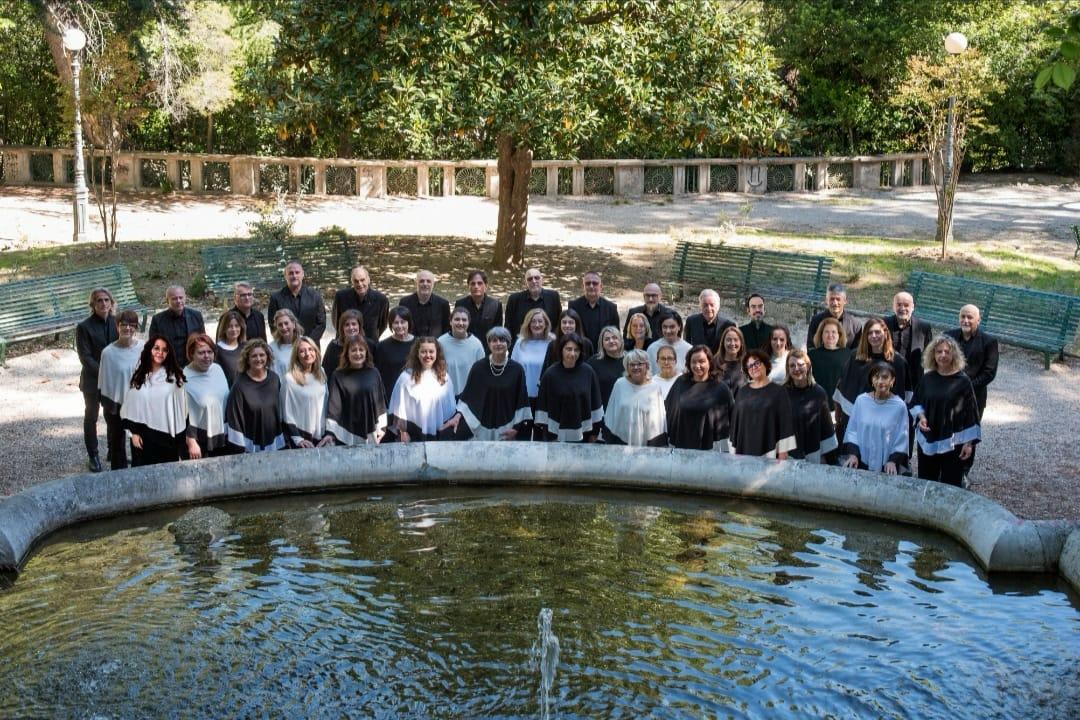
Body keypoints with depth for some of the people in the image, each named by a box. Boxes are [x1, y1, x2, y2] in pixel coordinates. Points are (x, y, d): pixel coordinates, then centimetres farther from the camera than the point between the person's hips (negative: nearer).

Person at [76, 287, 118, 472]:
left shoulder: (116, 322, 0)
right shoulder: (84, 327, -12)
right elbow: (85, 357, -13)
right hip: (93, 381, -3)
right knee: (91, 418, 9)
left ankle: (114, 451, 28)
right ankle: (93, 456, 19)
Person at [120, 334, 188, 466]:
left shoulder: (174, 376, -4)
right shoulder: (139, 376, 3)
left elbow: (181, 406, -1)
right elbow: (131, 406, 6)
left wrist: (180, 437, -3)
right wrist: (134, 432, -1)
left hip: (167, 434, -1)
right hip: (144, 434, 2)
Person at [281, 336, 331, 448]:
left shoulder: (321, 375, 6)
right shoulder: (289, 379, -11)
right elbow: (287, 413, -8)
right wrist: (297, 439, -12)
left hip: (322, 437, 5)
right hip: (302, 436, -5)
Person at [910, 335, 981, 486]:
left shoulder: (962, 381, -9)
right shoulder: (927, 379, 2)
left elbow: (970, 413, -8)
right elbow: (916, 403, 14)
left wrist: (969, 443, -10)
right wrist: (921, 416, -7)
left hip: (953, 443, -4)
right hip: (928, 441, 4)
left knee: (950, 485, 1)